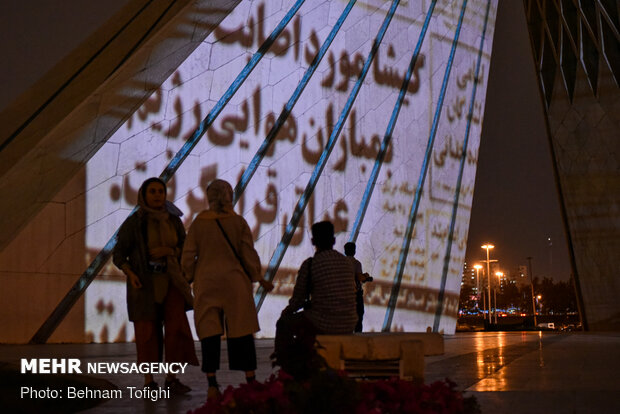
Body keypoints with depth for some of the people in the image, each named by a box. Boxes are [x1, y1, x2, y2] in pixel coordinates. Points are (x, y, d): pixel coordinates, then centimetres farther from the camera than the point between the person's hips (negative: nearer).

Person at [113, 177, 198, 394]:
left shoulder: (173, 220, 3)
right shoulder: (133, 222, -8)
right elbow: (119, 255, -5)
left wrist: (168, 250, -14)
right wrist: (130, 275, -23)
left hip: (170, 281, 3)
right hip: (144, 282, -3)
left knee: (177, 328, -7)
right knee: (148, 332, -2)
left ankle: (171, 379, 2)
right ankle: (149, 382, 9)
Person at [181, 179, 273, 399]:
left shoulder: (198, 223, 0)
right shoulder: (238, 222, -2)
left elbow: (188, 257, 0)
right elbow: (249, 255, -1)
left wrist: (189, 277, 16)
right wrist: (259, 278, 11)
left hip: (206, 283, 1)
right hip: (235, 282, -1)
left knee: (209, 332, 4)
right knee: (241, 331, 5)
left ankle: (212, 384, 1)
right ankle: (250, 380, 9)